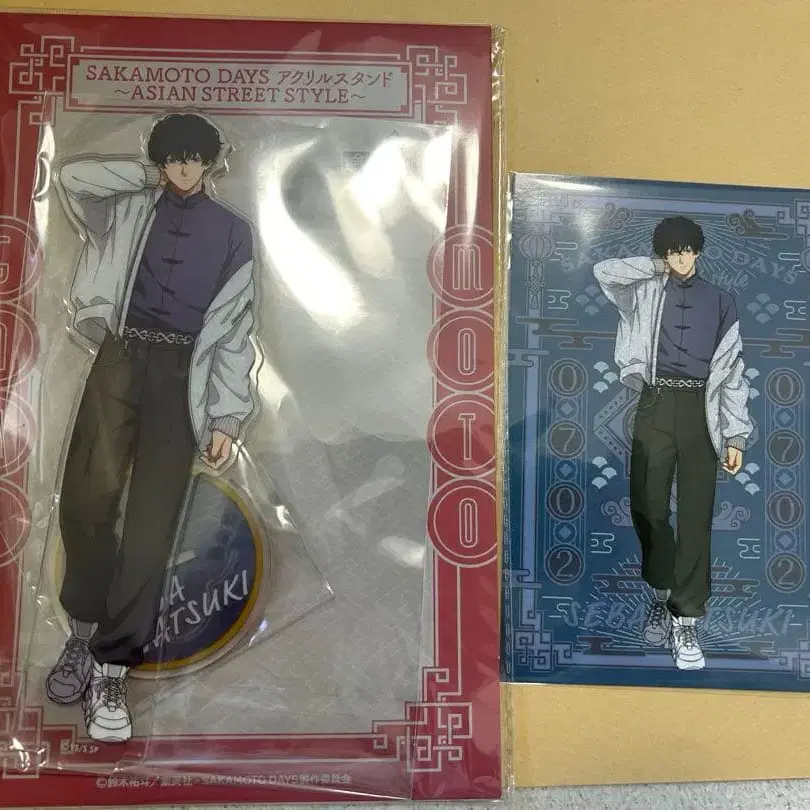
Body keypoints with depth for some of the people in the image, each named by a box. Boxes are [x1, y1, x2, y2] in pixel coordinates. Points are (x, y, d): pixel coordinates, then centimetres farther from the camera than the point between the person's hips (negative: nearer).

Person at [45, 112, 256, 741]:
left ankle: (111, 668, -3)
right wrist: (146, 177, 15)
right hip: (122, 357, 2)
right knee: (86, 496, -14)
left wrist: (227, 416, -2)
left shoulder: (232, 231, 14)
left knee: (151, 523, -10)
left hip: (182, 371, -1)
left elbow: (235, 325, 7)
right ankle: (84, 628, 8)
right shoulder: (134, 209, 21)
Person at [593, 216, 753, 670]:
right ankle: (661, 594, 24)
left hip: (699, 411, 0)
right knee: (648, 507, 1)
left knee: (695, 516, -2)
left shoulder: (720, 301, 12)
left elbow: (732, 370, 8)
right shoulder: (648, 292, 13)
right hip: (656, 406, 0)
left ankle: (685, 619, 4)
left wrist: (735, 436, 1)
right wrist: (656, 269, 6)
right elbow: (604, 271, -3)